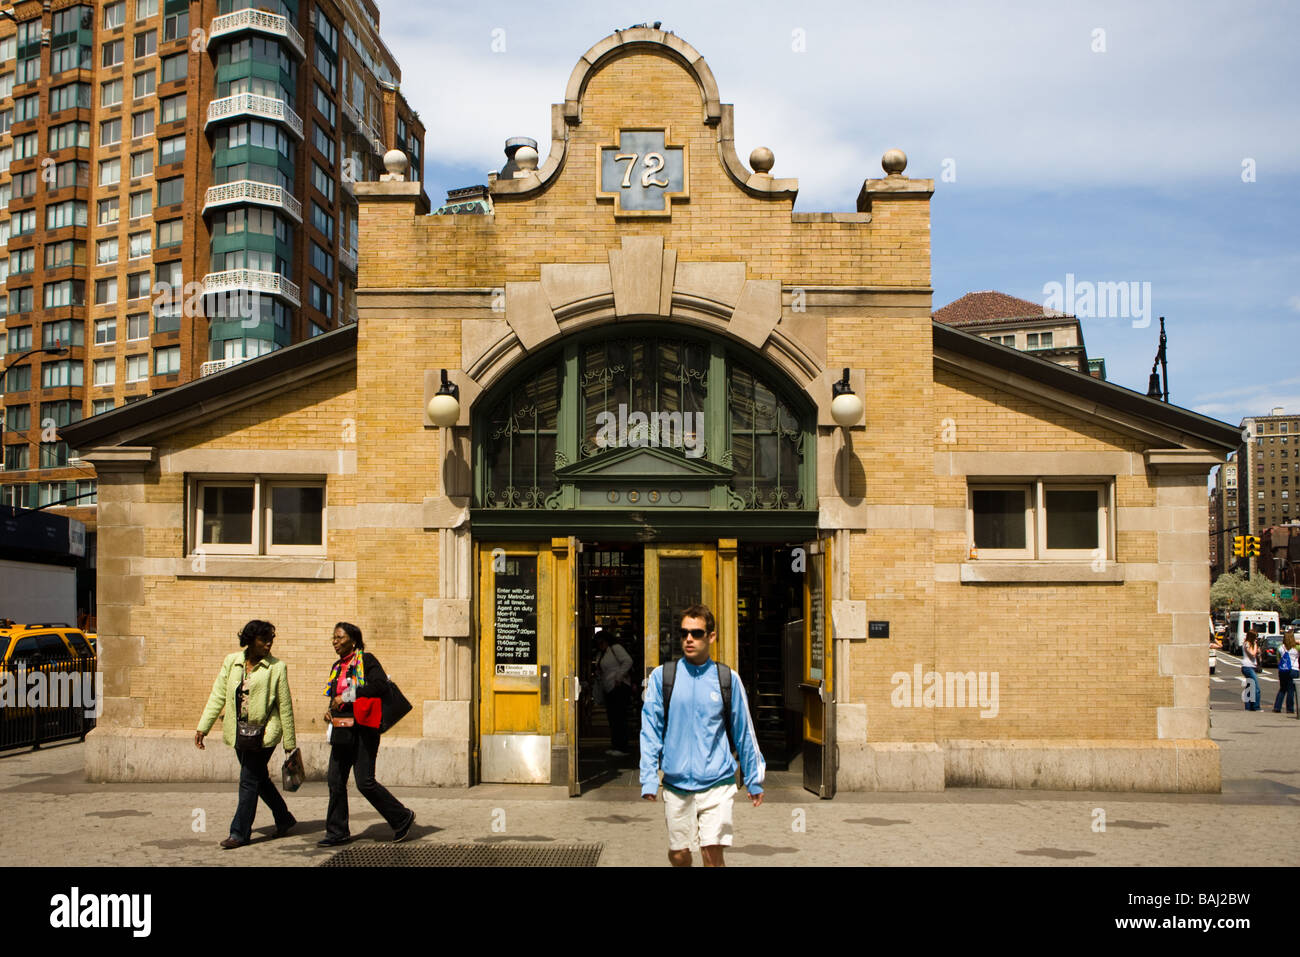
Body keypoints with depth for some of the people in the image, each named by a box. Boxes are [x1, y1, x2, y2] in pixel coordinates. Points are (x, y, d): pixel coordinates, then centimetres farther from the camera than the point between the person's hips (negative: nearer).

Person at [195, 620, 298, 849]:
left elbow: (285, 706, -3)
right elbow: (218, 696, 6)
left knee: (249, 781, -4)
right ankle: (284, 818, 31)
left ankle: (239, 832, 6)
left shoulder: (277, 667, -5)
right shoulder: (231, 662, 4)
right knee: (259, 779, 14)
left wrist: (289, 742, -2)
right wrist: (203, 727, -1)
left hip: (263, 733, -5)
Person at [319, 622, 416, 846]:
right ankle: (337, 831, 15)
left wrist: (346, 697, -20)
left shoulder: (366, 660, -7)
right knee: (335, 781, 6)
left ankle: (402, 817, 9)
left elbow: (381, 685, -22)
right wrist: (330, 710, 7)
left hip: (362, 729, -8)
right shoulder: (338, 666, 17)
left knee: (365, 782, -8)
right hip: (341, 730, 8)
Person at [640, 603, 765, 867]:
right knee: (678, 855, 8)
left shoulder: (728, 679, 1)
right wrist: (649, 779, -4)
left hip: (717, 782, -1)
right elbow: (650, 731, 2)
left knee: (712, 854, -10)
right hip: (676, 783, 1)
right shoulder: (662, 676, 0)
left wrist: (754, 780, 14)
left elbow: (744, 732, 10)